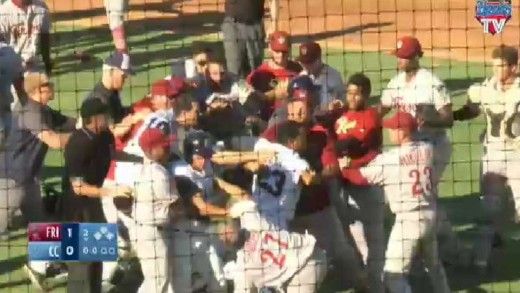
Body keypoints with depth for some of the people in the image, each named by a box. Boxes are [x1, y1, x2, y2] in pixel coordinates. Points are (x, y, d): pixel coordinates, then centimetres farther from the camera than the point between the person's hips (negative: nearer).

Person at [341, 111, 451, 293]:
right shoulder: (428, 150, 0)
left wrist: (343, 167, 15)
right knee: (434, 264, 28)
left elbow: (360, 177, -4)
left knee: (394, 275, -5)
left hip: (408, 220, -7)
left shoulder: (387, 160, -14)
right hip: (430, 215, 7)